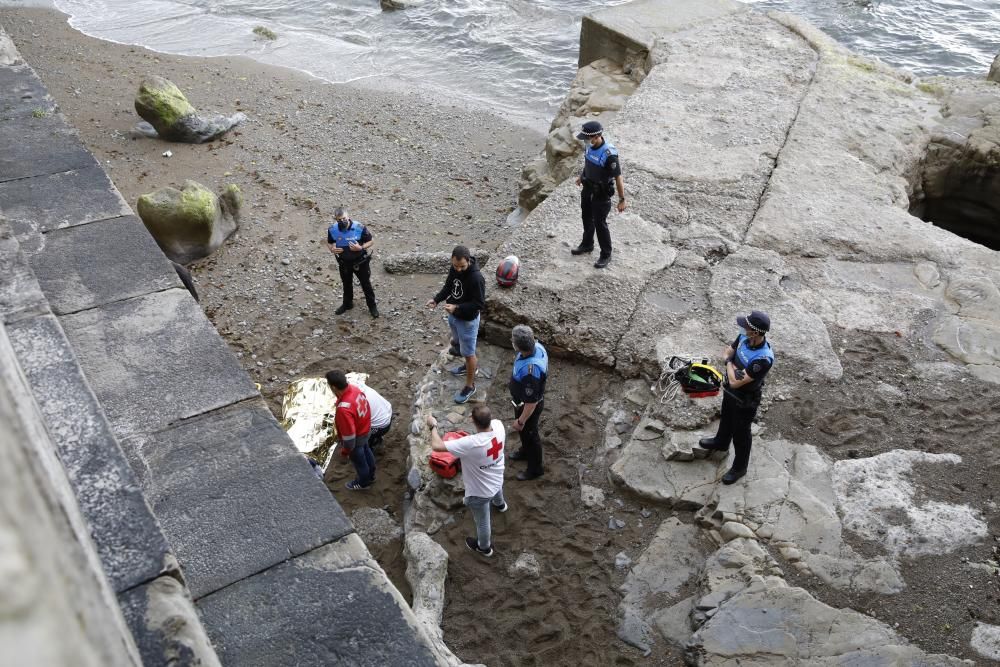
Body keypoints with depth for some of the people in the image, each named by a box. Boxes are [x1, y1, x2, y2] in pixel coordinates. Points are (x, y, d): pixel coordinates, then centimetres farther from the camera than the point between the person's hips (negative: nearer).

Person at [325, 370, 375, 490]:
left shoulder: (343, 409, -44)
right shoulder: (354, 388, -21)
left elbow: (349, 434, -32)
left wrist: (348, 448, -13)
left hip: (357, 437, -7)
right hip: (366, 429, 7)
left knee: (358, 460, 23)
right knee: (366, 452, 32)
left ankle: (363, 482, 50)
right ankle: (371, 476, 57)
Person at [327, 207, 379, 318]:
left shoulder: (360, 228, -25)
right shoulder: (332, 230, -17)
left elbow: (371, 241, -13)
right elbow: (329, 242, 3)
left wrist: (361, 247, -31)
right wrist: (332, 249, -20)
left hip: (360, 262, -3)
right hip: (344, 263, 3)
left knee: (366, 284, 13)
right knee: (347, 284, 24)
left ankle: (372, 306, 33)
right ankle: (347, 304, 47)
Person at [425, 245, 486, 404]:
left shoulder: (476, 278, -32)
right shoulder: (454, 269, -8)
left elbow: (480, 304, -27)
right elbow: (448, 287, 7)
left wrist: (456, 308, -33)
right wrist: (436, 299, -10)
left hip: (468, 320, -8)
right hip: (453, 316, 8)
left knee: (468, 353, 7)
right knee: (457, 343, 28)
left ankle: (470, 386, 25)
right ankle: (471, 365, 55)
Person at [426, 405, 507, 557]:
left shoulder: (471, 444, -45)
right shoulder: (498, 426, -27)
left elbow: (436, 446, -40)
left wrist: (433, 426, -26)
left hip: (480, 491, -6)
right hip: (497, 480, 6)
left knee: (482, 522, 24)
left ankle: (484, 547, 53)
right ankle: (500, 504, 78)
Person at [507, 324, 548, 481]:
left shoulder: (530, 370, -45)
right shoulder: (537, 346, -20)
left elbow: (531, 402, -33)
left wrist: (521, 421, -18)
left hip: (528, 406, -8)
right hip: (523, 400, 8)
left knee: (529, 433, 17)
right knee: (524, 431, 32)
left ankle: (535, 469, 42)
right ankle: (525, 451, 60)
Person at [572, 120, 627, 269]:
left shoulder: (609, 154, -32)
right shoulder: (590, 145, -10)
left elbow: (618, 177, -24)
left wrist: (622, 199, -19)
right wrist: (581, 176, 27)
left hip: (601, 193, -7)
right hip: (587, 189, 7)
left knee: (600, 223, 3)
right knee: (587, 218, 23)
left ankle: (606, 255, 21)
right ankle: (587, 245, 45)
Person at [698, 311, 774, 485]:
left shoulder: (763, 359, -40)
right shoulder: (744, 337, -18)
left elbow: (735, 382, -35)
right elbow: (727, 352, 2)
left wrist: (729, 365, -17)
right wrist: (731, 365, -20)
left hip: (745, 400, -7)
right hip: (729, 390, 7)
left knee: (740, 433, 15)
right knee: (726, 418, 32)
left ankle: (739, 467, 39)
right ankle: (721, 442, 61)